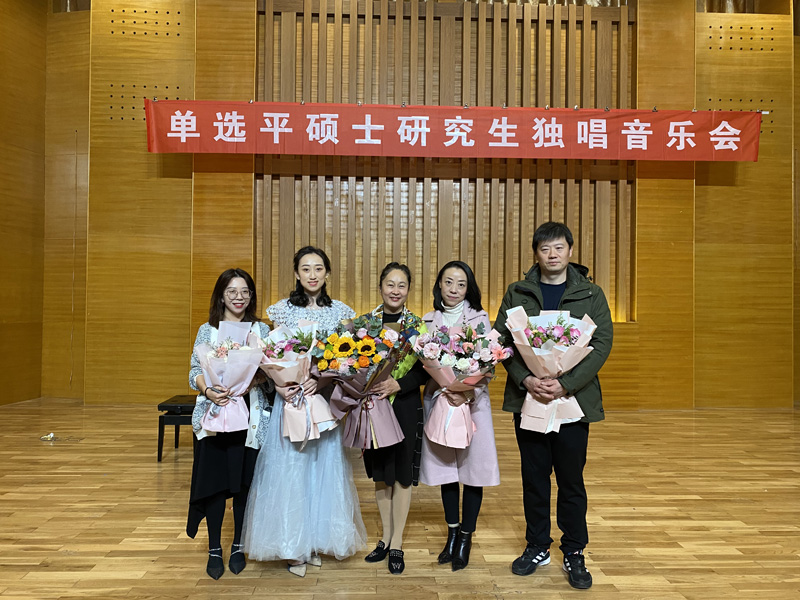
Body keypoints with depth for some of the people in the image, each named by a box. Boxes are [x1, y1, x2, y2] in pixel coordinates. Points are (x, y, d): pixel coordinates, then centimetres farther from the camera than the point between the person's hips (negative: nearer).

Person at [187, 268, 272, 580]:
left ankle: (238, 547, 24)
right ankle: (214, 549, 20)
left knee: (245, 483, 6)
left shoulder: (262, 330, 6)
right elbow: (195, 372, 2)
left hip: (251, 416, 0)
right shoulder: (207, 330, 6)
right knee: (214, 482, 2)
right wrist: (209, 391, -17)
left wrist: (255, 378, -18)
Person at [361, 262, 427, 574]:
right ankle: (385, 537, 30)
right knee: (380, 473, 14)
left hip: (405, 406, -2)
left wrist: (398, 384, -21)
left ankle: (397, 544, 20)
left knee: (402, 473, 5)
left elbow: (425, 370, -8)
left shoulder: (417, 325, -3)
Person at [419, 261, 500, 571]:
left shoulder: (479, 318, 1)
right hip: (439, 400, 2)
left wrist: (468, 393, -20)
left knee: (472, 467, 1)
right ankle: (452, 533, 24)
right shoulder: (428, 321, 8)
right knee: (445, 466, 9)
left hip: (472, 401, -2)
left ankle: (466, 537, 15)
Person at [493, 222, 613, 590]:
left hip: (573, 399, -1)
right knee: (534, 477, 11)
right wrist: (525, 380, -15)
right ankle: (538, 547, 28)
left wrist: (566, 384, -17)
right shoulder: (516, 294, 6)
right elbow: (501, 340, 1)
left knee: (571, 480, 7)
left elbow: (602, 344, -5)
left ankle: (574, 554, 24)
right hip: (527, 398, 1)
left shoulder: (591, 294, 3)